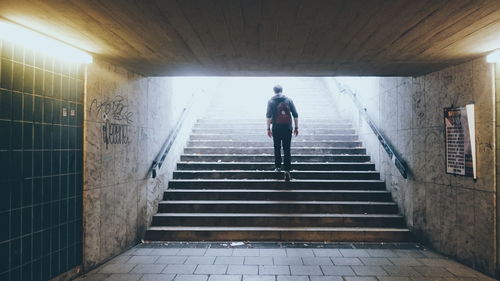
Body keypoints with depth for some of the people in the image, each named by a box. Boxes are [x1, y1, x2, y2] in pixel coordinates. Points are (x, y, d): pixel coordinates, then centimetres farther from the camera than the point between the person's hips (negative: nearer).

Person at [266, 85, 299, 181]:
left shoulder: (271, 101, 0)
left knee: (277, 148, 16)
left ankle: (278, 167, 26)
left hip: (276, 128, 0)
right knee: (287, 150, 2)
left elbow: (269, 116, -8)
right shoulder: (289, 100, 4)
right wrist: (296, 127, 7)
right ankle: (287, 170, -4)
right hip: (287, 128, 1)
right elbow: (295, 115, 1)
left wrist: (268, 128, -4)